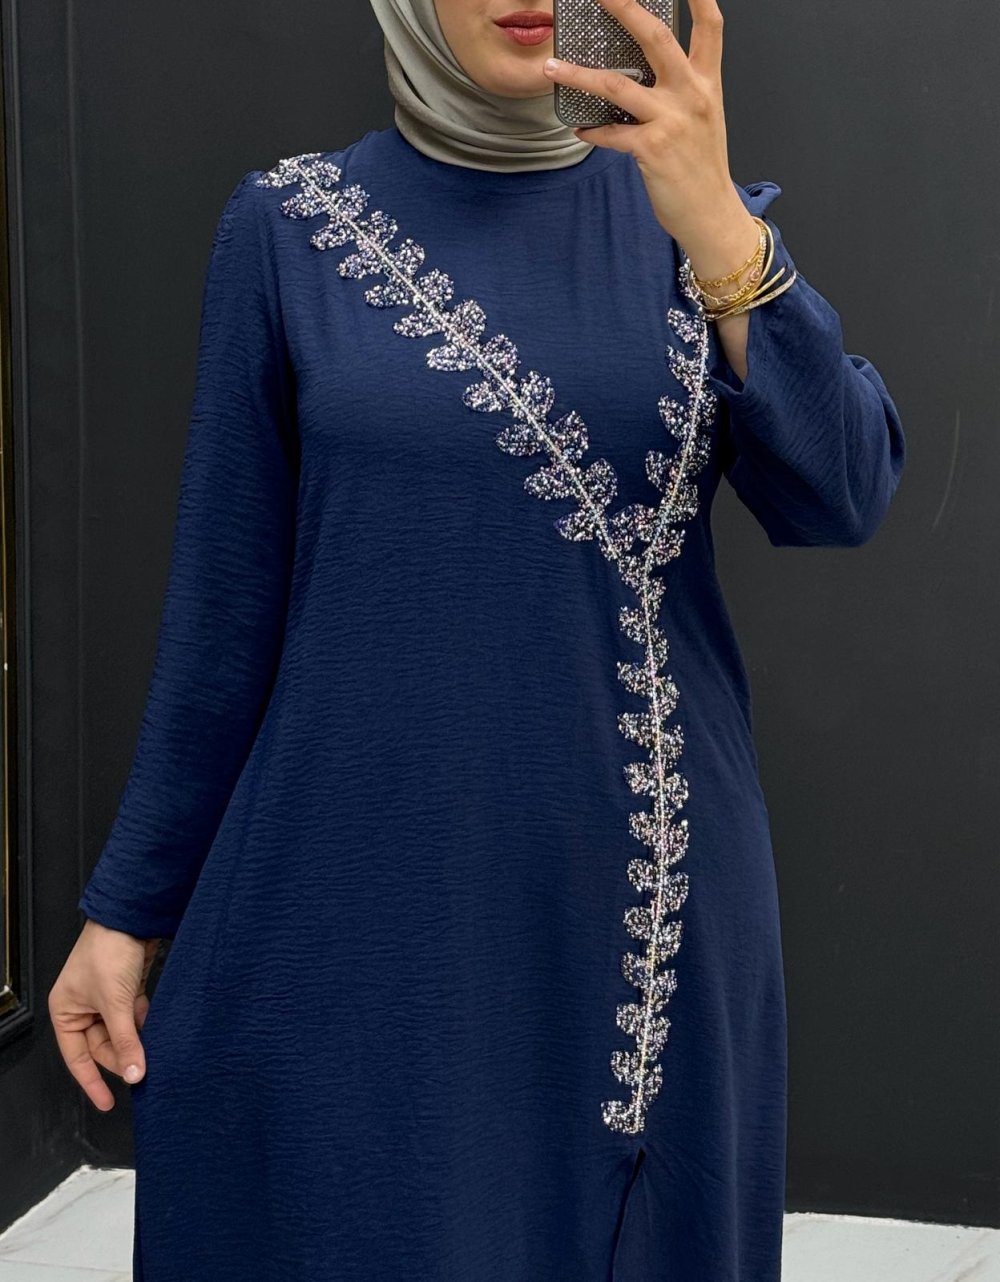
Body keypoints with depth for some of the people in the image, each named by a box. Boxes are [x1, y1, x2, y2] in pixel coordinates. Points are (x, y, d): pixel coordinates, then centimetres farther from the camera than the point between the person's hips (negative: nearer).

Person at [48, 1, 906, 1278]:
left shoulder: (696, 214, 1)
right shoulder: (288, 225, -1)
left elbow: (841, 499, -13)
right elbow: (224, 599, 1)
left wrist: (720, 233, -26)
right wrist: (127, 905, 3)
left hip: (640, 891, 1)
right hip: (356, 894, -1)